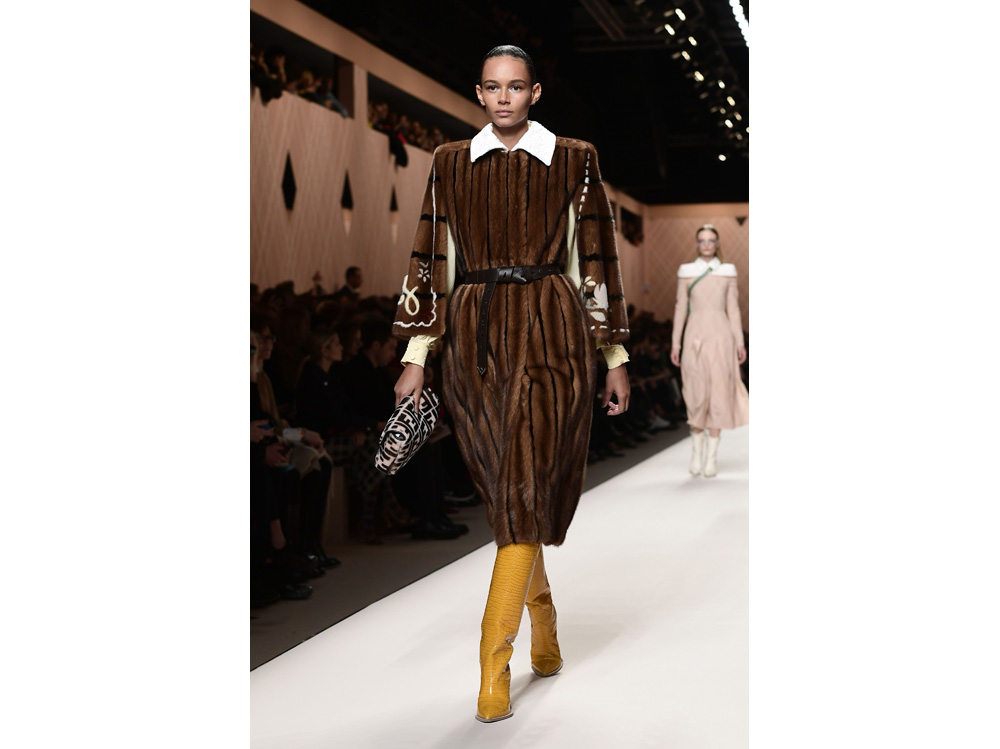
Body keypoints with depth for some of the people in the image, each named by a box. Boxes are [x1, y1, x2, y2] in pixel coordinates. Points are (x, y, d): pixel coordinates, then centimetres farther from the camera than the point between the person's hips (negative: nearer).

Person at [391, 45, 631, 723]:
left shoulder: (575, 162, 5)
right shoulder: (450, 165, 11)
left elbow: (597, 260, 6)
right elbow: (432, 259, 10)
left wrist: (616, 355, 5)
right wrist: (416, 356, 4)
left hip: (552, 337, -3)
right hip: (475, 340, 3)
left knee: (523, 488, -13)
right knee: (507, 492, 9)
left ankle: (494, 662, -11)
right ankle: (544, 622, 30)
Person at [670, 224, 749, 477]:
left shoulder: (728, 271, 6)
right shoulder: (686, 271, 5)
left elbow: (733, 309, 6)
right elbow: (680, 308, 5)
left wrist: (740, 343, 1)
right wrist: (675, 344, 1)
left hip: (721, 335, 0)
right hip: (695, 336, 0)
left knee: (718, 393, -3)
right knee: (697, 394, -5)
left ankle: (712, 456, 4)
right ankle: (697, 449, 16)